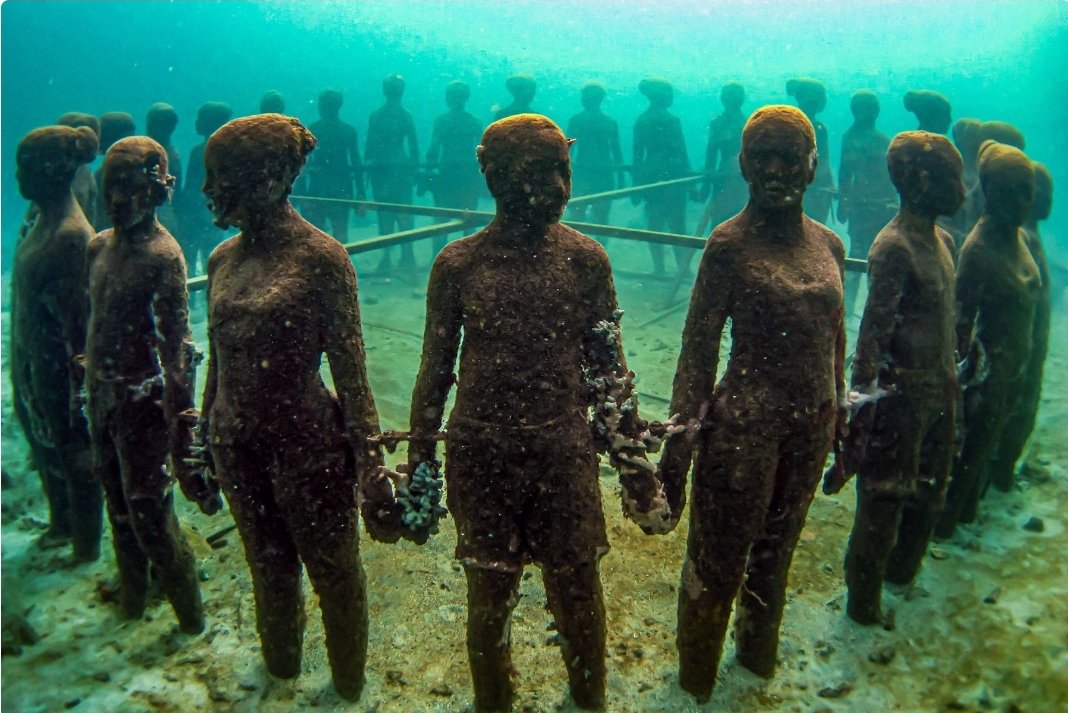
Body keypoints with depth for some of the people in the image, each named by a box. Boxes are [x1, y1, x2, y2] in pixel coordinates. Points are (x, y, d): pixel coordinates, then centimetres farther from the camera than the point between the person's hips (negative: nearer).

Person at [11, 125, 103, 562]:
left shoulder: (71, 235, -24)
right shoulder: (42, 220, 5)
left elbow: (78, 318, -22)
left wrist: (75, 388, -19)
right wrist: (23, 364, 18)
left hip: (62, 369, -9)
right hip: (34, 363, 9)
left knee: (75, 456, 7)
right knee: (47, 448, 24)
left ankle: (86, 550, 25)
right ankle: (62, 525, 45)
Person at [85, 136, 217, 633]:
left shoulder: (163, 255, -18)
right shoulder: (100, 246, 5)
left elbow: (177, 346, -20)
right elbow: (95, 321, 14)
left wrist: (180, 431, -21)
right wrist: (89, 383, 17)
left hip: (142, 399, -7)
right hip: (102, 393, 8)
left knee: (149, 510, 1)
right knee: (118, 502, 21)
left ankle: (190, 618, 19)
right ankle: (131, 594, 43)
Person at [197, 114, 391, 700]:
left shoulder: (319, 256, -14)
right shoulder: (223, 258, 4)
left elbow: (350, 368, -14)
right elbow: (218, 359, 12)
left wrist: (369, 460, -14)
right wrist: (206, 433, 17)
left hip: (306, 442, -5)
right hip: (237, 444, 6)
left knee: (332, 569, 14)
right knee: (267, 564, 24)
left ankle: (347, 683, 39)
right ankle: (280, 665, 50)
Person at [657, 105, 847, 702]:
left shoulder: (828, 244, 5)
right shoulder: (731, 243, -11)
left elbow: (834, 336, 14)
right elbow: (699, 345, -13)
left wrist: (837, 414, 17)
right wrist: (681, 438, -14)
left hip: (811, 427, 6)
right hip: (745, 424, -5)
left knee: (776, 550, 23)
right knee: (718, 562, 8)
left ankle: (759, 655, 47)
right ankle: (696, 683, 31)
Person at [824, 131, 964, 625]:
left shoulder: (942, 239, 8)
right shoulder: (894, 246, -19)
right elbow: (873, 333, -23)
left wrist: (953, 380, 18)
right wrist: (864, 400, -25)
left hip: (940, 390, 9)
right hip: (902, 394, -9)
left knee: (929, 491, 23)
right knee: (884, 500, 5)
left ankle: (902, 570, 45)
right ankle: (863, 602, 23)